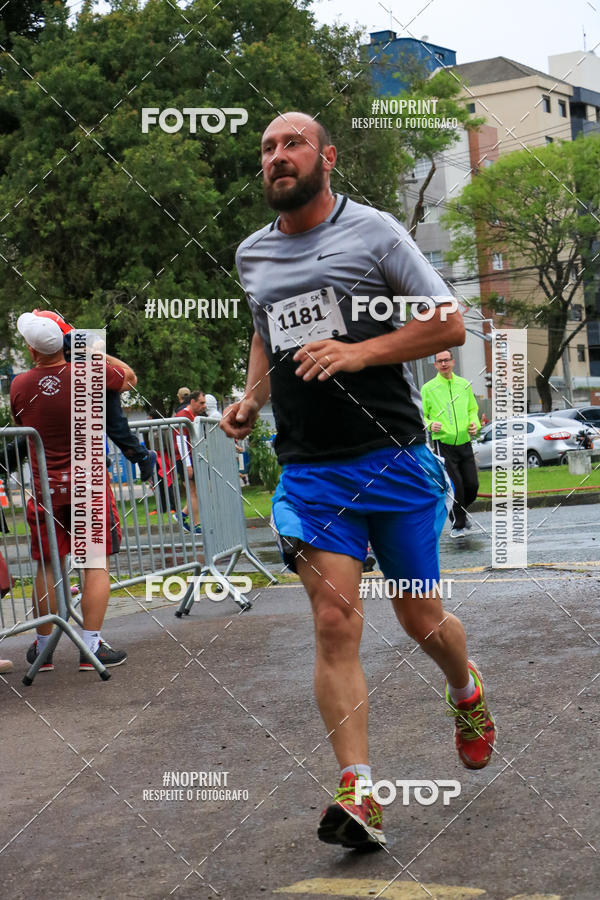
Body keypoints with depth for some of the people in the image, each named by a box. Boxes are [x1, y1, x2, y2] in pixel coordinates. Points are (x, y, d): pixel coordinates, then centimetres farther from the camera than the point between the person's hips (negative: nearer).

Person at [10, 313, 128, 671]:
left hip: (45, 487, 2)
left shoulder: (20, 385, -3)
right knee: (97, 563, 3)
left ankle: (43, 648, 19)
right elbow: (128, 375, 10)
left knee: (48, 567, 11)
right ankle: (92, 646, 0)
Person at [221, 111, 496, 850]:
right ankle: (358, 794, -11)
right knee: (335, 624, -11)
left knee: (421, 619, 9)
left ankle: (466, 692, 43)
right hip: (309, 470, 3)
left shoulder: (371, 230, -2)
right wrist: (251, 400, 12)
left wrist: (360, 351, -16)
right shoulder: (251, 255, 13)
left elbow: (449, 324, -3)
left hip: (394, 458, -2)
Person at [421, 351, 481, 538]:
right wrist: (430, 424, -17)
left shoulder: (464, 384, 10)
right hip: (444, 445, -4)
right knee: (455, 485, -9)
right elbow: (420, 415, 3)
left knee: (472, 484, 2)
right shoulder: (428, 388, -1)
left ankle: (461, 513, 31)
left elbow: (473, 409, 20)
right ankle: (457, 524, 7)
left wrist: (475, 423, 1)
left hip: (465, 443, 4)